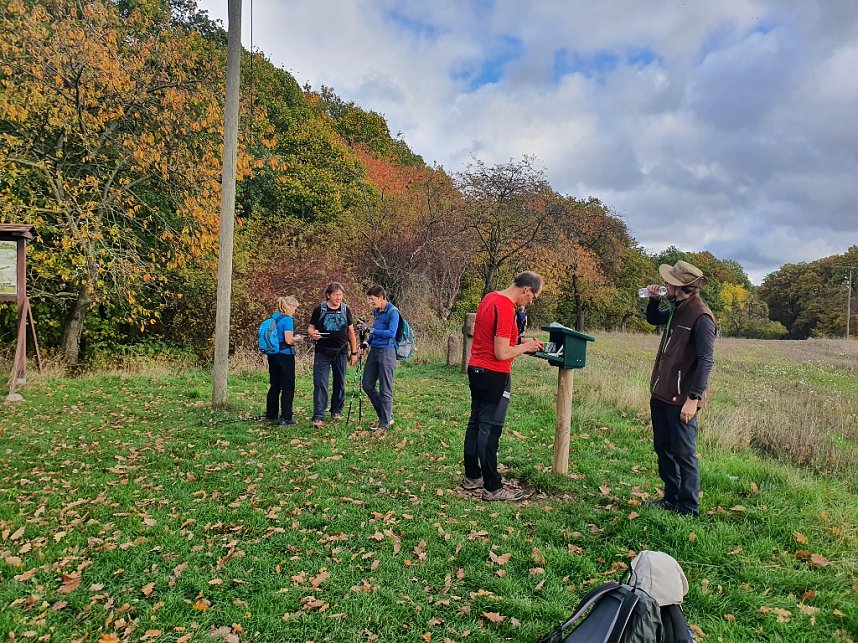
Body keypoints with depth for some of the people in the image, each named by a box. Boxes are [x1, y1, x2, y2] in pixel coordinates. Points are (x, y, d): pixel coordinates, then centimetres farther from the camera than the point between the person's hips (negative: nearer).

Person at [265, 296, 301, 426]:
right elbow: (289, 340, -20)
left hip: (273, 355, 8)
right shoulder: (288, 319, -14)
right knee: (288, 387, 1)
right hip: (285, 356, -8)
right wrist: (297, 338, 0)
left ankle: (271, 415, 22)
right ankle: (286, 417, 3)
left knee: (274, 386, 15)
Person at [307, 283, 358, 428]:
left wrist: (354, 352, 9)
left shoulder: (345, 310, 4)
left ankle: (336, 411, 26)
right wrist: (312, 333, -22)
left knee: (340, 383, 10)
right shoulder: (319, 310, -2)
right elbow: (310, 328, 4)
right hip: (322, 352, -2)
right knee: (320, 384, -7)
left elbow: (351, 331, 10)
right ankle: (318, 417, -5)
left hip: (341, 352, 3)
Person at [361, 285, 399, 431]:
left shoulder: (392, 312, -11)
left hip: (386, 352, -9)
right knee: (367, 385, 10)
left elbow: (391, 333, -19)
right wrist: (367, 342, 8)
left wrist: (372, 330, -17)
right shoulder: (376, 311, 13)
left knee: (385, 390, -1)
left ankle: (385, 423, 11)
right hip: (374, 350, 9)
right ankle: (385, 416, 22)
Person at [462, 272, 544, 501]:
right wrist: (526, 347, -7)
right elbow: (501, 353, -23)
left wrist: (518, 340, 12)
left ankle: (472, 476, 27)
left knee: (475, 423, 15)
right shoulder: (506, 308, -20)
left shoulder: (490, 298, 9)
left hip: (475, 369, 10)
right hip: (494, 375, -10)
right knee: (490, 429, -3)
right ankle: (493, 488, 7)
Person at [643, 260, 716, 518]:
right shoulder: (676, 310, 9)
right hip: (661, 394, 9)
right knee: (663, 448, 18)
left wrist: (693, 398, -25)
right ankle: (672, 498, 32)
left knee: (683, 453, 2)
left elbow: (706, 361, -22)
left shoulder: (701, 317, -18)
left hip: (681, 399, -9)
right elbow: (653, 319, 30)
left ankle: (688, 508, 16)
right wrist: (654, 300, 10)